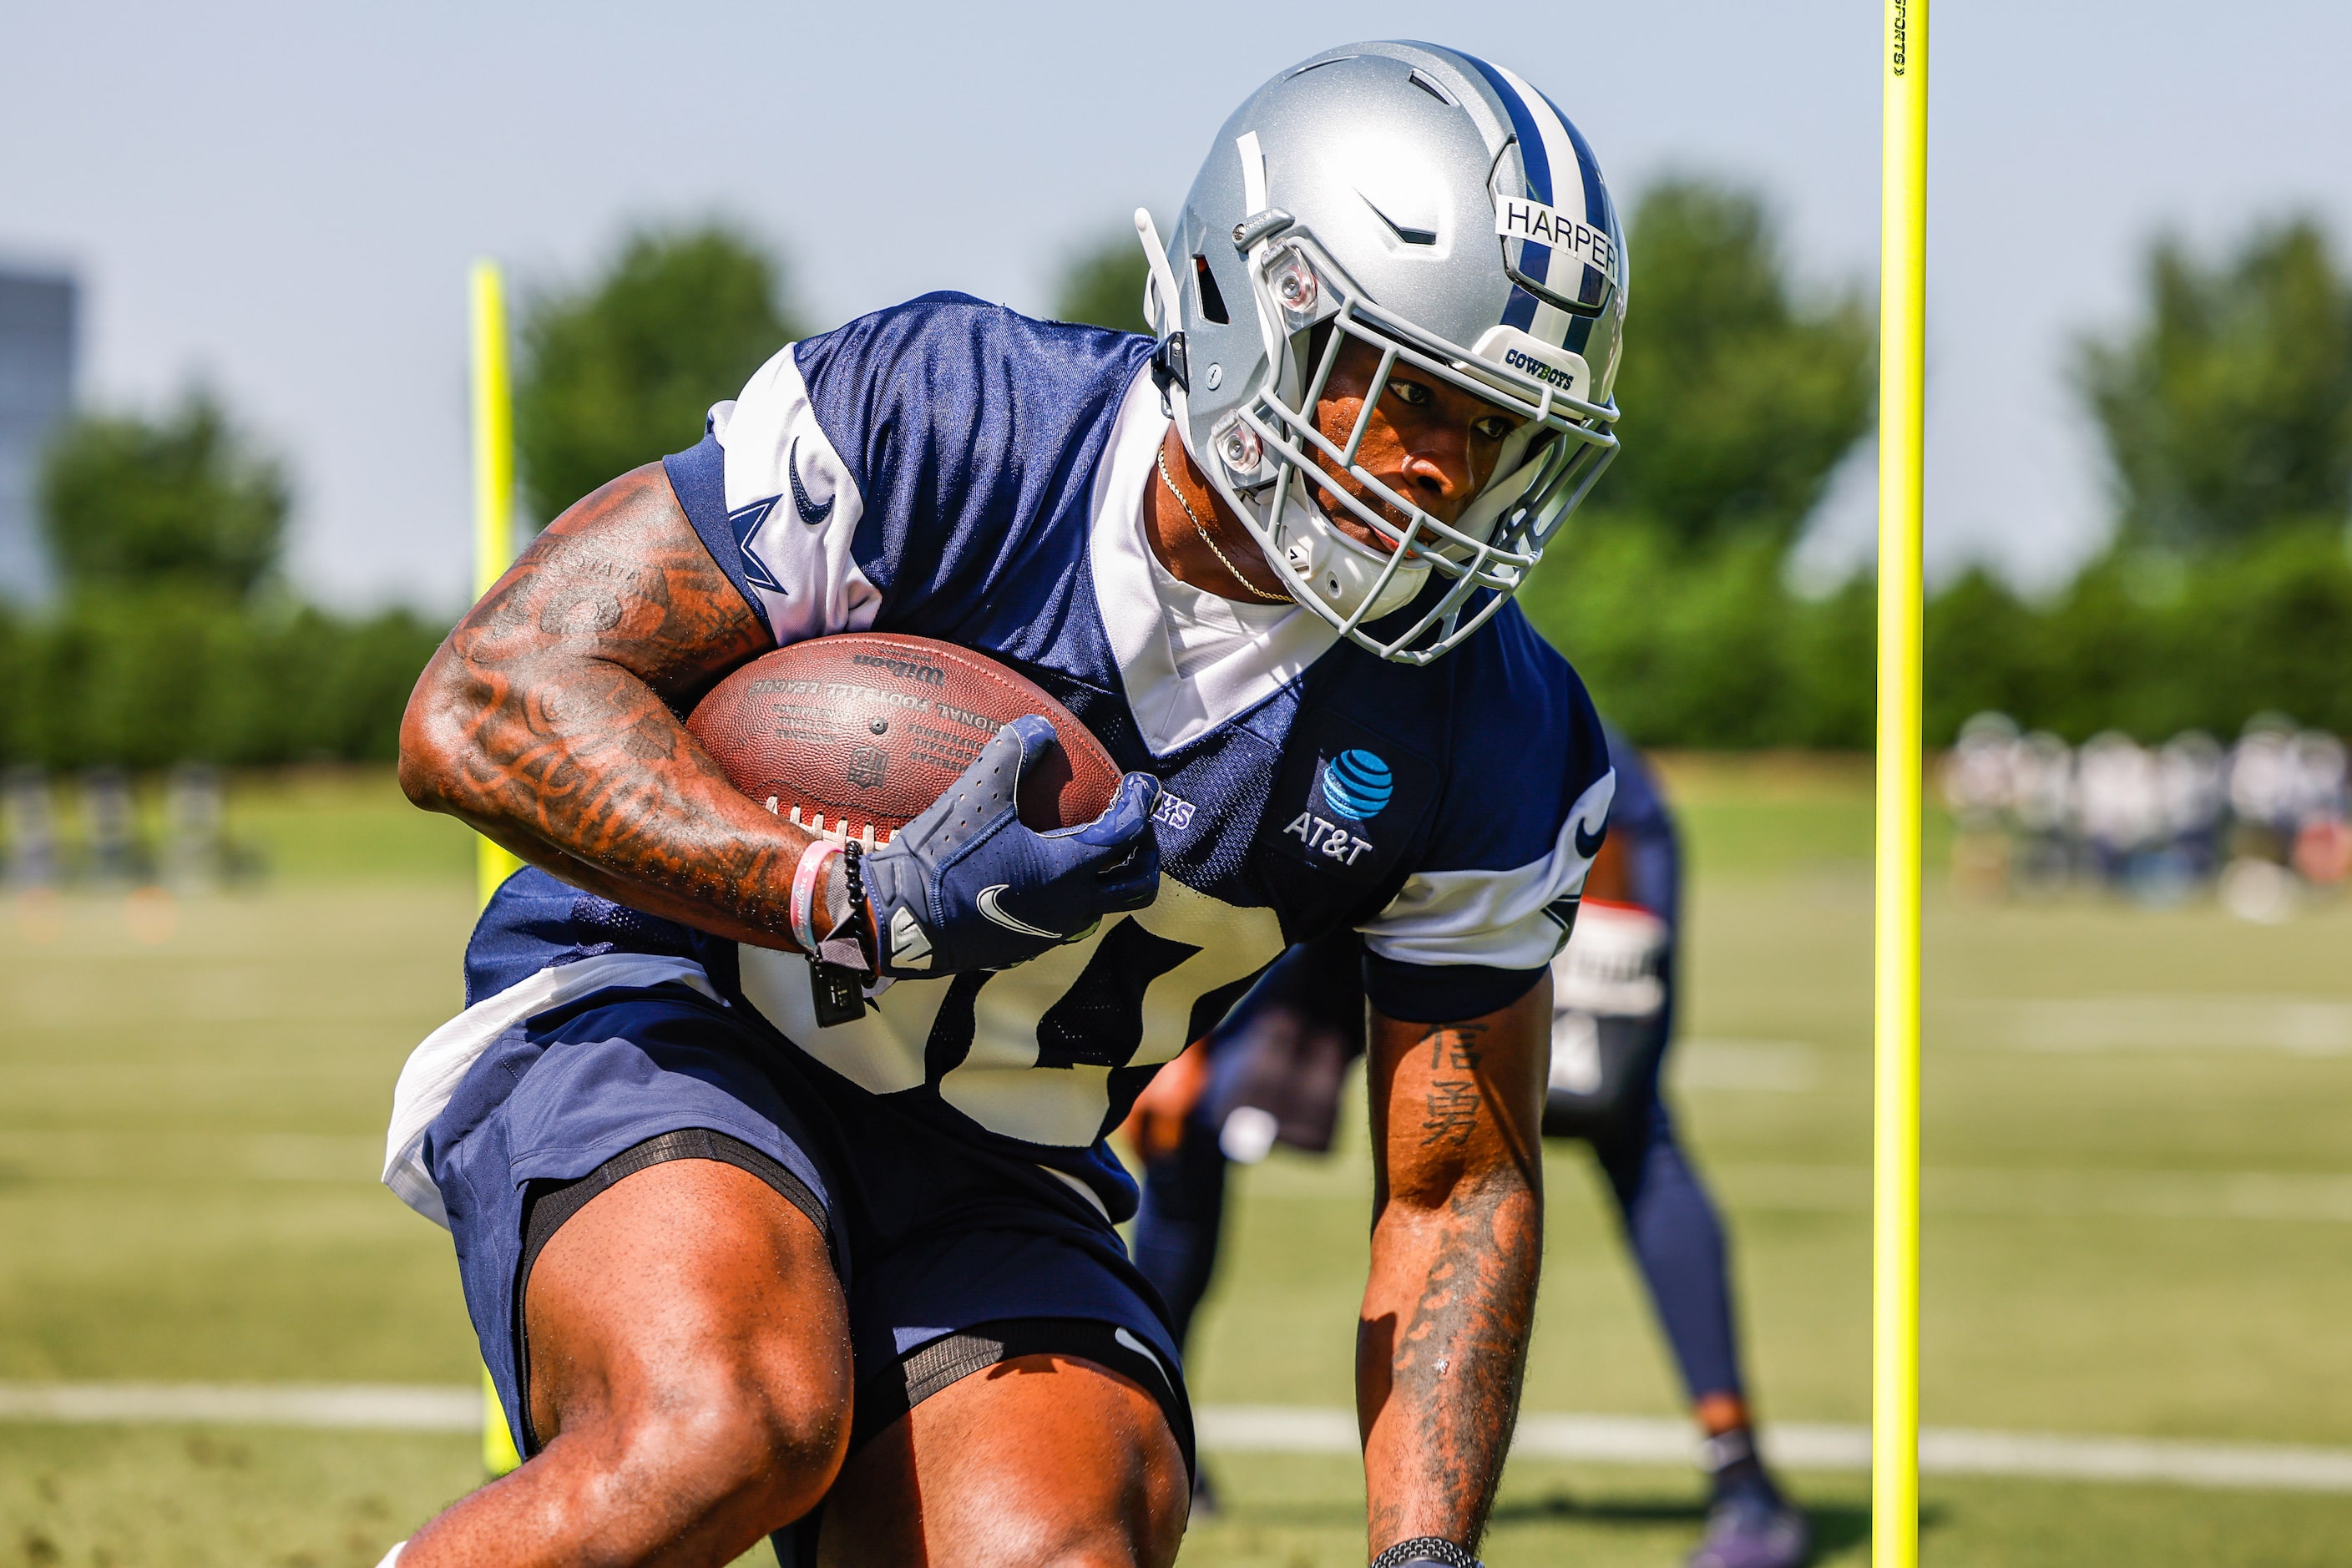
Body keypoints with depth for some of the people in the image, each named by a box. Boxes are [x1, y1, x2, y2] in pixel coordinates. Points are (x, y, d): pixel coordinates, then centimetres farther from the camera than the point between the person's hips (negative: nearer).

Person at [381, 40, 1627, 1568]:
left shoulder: (1483, 740, -7)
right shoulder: (941, 428, -19)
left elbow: (1461, 1192, 3)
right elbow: (482, 708, -20)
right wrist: (863, 900, -32)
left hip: (979, 1192, 4)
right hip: (649, 1034, -4)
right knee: (732, 1428, -35)